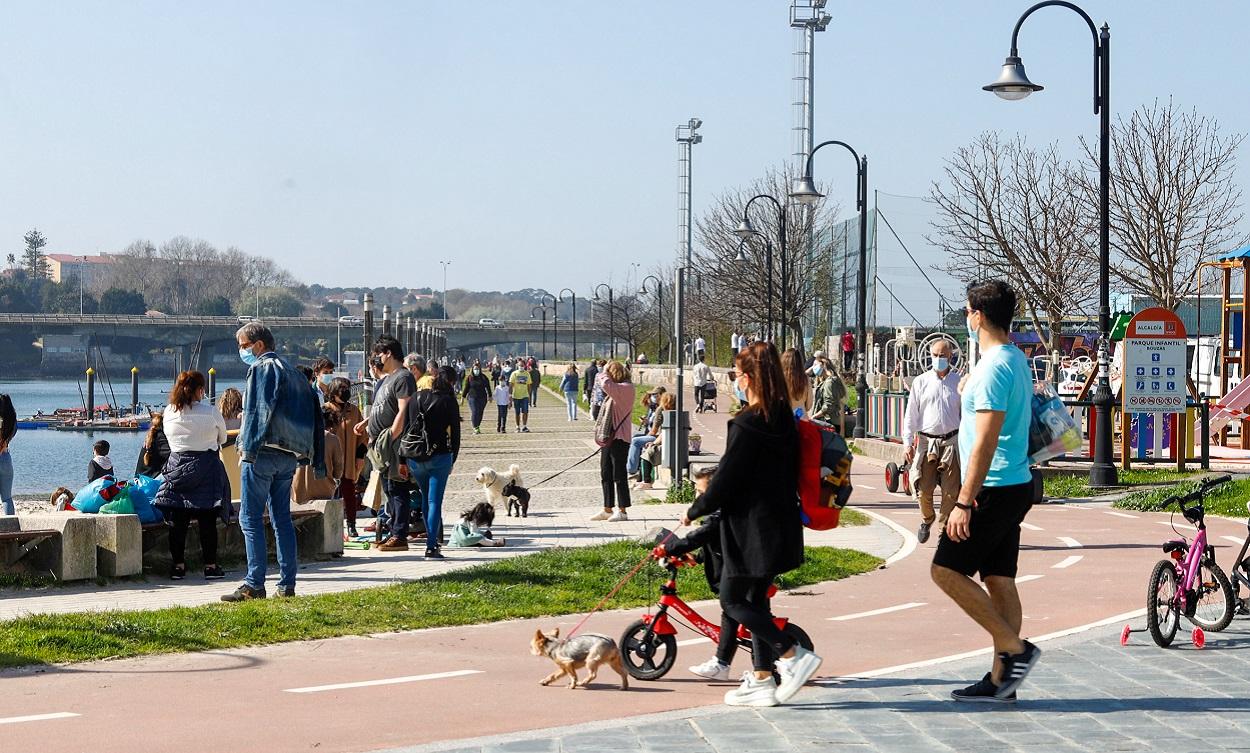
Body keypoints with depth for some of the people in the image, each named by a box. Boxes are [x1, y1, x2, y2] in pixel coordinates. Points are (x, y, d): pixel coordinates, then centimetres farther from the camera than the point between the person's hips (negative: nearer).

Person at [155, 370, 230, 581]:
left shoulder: (169, 413, 0)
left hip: (177, 467, 3)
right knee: (207, 520, 1)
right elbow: (222, 438, 5)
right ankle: (210, 566, 2)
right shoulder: (209, 412, -9)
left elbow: (170, 438, 12)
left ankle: (178, 565, 7)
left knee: (177, 520, 6)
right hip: (206, 467, -3)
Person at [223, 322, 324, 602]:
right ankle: (287, 584, 9)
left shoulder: (262, 368, -7)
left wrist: (247, 447, -16)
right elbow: (312, 414, 18)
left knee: (250, 518, -6)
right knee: (282, 519, 11)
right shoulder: (291, 370, 19)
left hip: (265, 452, -9)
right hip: (290, 455, 9)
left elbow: (257, 411, -16)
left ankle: (254, 584, -10)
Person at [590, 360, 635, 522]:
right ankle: (608, 509, 19)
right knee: (606, 474, 12)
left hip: (619, 437, -10)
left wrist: (605, 371, -10)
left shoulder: (626, 387, -12)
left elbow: (606, 385, -29)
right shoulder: (617, 389, 18)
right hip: (609, 436, 10)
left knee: (619, 475, -6)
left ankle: (622, 510, -1)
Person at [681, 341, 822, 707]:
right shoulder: (785, 420, 8)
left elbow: (726, 480, -17)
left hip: (751, 527, -9)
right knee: (755, 600, 15)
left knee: (733, 600, 0)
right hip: (780, 523, 9)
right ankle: (762, 680, 17)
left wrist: (695, 511, -2)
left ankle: (794, 656, -8)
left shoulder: (747, 424, -18)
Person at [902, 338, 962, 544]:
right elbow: (911, 413, 7)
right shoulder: (921, 382, 6)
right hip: (926, 441, 0)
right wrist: (907, 442, 1)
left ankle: (944, 527, 10)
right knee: (924, 490, -3)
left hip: (951, 441, 0)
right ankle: (927, 520, 24)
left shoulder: (959, 382, 6)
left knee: (951, 491, -4)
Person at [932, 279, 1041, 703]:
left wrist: (965, 501, -22)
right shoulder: (1017, 362, 15)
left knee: (946, 571, -6)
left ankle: (1015, 649, -7)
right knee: (1000, 580, 9)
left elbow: (985, 441, -22)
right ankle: (1000, 680, 10)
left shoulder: (993, 367, -17)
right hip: (1015, 486, 10)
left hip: (994, 490, -10)